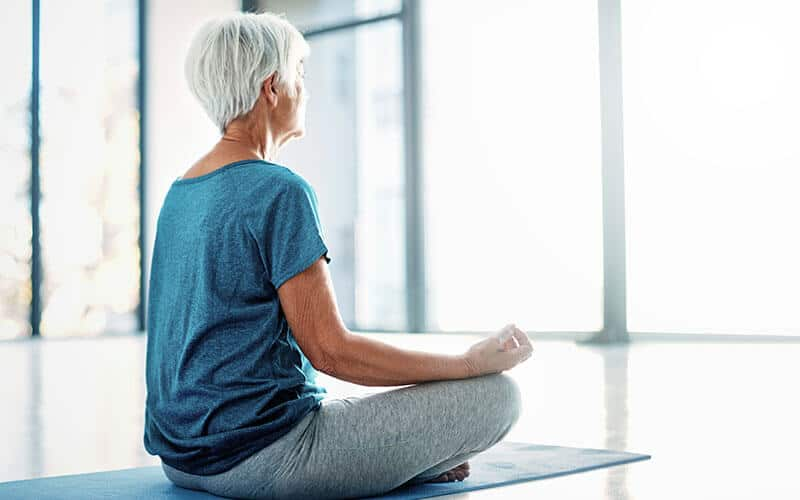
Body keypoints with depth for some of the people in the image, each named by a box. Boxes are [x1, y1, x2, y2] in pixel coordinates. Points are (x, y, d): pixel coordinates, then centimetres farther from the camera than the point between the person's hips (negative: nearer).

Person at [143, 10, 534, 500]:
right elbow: (329, 348, -18)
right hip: (256, 458, -10)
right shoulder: (279, 190, -17)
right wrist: (472, 362, -10)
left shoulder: (180, 192, 11)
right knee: (496, 394, -7)